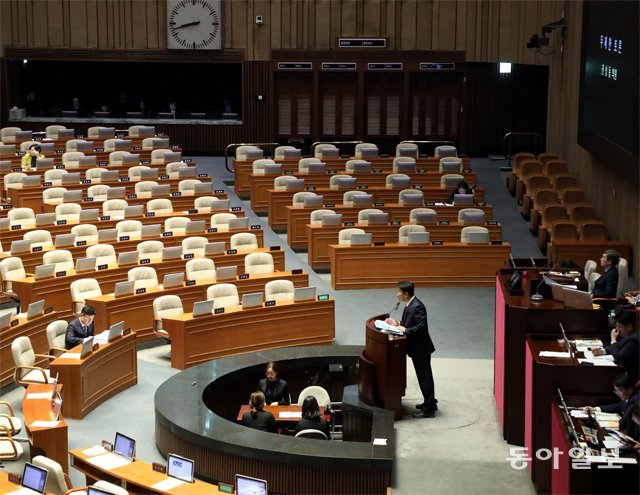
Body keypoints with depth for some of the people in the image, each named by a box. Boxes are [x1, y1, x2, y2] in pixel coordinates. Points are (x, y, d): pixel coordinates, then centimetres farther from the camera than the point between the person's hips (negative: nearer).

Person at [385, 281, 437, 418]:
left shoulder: (417, 306, -24)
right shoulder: (409, 305, 7)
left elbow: (422, 326, -29)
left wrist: (404, 329, -26)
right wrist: (398, 323, 0)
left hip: (421, 348, -10)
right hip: (416, 347, 10)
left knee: (424, 377, -1)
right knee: (424, 376, 19)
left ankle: (429, 409, 7)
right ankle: (430, 402, 32)